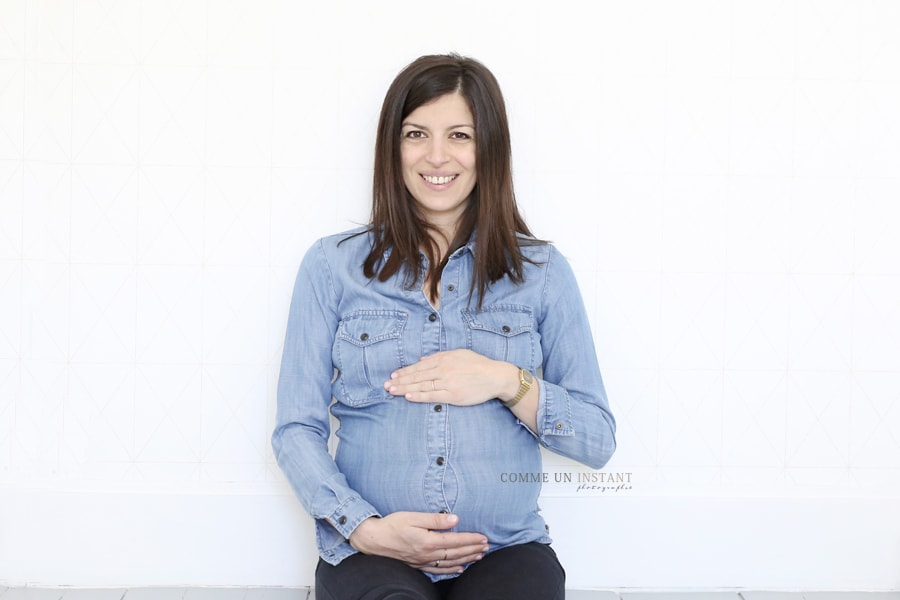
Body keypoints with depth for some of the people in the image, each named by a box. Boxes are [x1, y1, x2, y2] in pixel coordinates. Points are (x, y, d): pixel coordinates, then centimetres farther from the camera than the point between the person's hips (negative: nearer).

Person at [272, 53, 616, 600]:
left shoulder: (542, 271, 9)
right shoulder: (333, 266, 8)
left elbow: (598, 440, 8)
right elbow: (297, 429, 5)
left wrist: (508, 383, -9)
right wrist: (365, 528, -10)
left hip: (507, 551, 1)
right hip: (370, 552, -1)